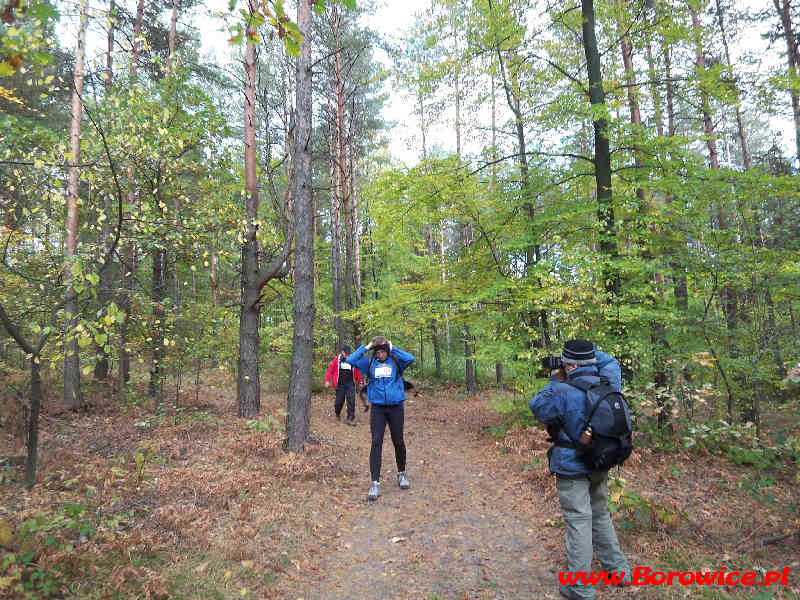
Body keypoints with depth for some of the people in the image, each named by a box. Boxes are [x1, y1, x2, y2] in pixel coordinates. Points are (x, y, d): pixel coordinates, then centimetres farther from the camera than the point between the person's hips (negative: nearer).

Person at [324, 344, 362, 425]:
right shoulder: (337, 359, 1)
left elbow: (357, 371, 13)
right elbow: (330, 370, 3)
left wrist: (359, 381, 16)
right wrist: (327, 380, -1)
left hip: (350, 384, 1)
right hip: (340, 384, -1)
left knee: (351, 401, -8)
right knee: (339, 401, 7)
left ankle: (350, 418, -1)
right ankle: (337, 414, 36)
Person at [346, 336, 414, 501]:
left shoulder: (396, 362, 1)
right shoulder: (370, 363, 6)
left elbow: (410, 358, -19)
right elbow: (351, 360, -4)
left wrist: (393, 349, -8)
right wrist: (365, 347, -1)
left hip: (396, 407, 0)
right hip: (377, 408, 1)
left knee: (398, 442, 10)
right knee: (376, 443, -6)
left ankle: (401, 473, 34)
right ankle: (375, 482, -2)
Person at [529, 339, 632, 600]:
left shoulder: (564, 392, -24)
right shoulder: (608, 385, -6)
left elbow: (537, 408, -8)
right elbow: (611, 362, 15)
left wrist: (555, 382, -1)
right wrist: (589, 351, 7)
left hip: (572, 469, -6)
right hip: (601, 466, 6)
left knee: (579, 524, 2)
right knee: (601, 515, 24)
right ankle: (619, 571, 36)